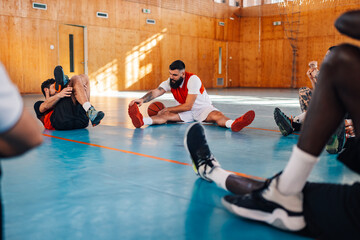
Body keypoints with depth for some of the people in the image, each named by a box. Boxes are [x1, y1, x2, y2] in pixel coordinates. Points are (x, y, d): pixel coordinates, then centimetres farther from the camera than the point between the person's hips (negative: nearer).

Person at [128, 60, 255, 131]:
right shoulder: (169, 82, -6)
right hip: (185, 111, 4)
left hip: (203, 108, -3)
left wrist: (167, 109, -22)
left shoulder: (193, 80, -23)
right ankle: (142, 120, -52)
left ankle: (233, 124, -67)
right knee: (167, 115, -26)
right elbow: (155, 92, -18)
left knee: (216, 115, -35)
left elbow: (187, 106, -25)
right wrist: (142, 100, -40)